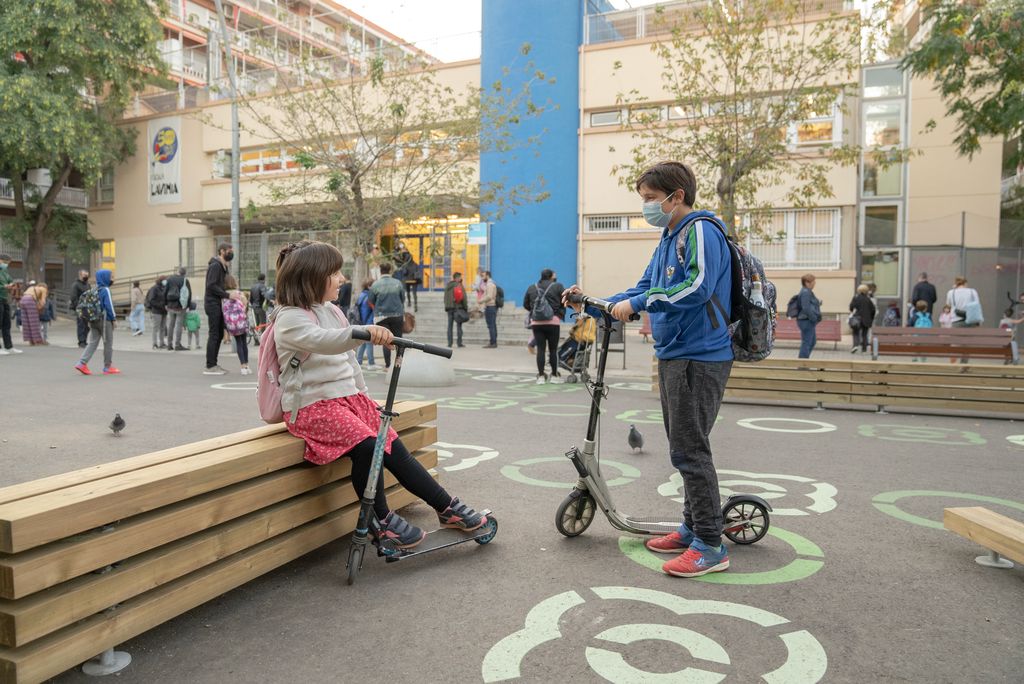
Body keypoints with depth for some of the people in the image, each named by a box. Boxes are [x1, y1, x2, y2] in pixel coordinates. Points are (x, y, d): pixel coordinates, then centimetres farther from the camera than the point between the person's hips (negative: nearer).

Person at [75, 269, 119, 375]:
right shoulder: (105, 290, -13)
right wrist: (114, 319, -9)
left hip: (94, 321, 7)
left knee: (92, 343, 8)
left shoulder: (95, 290, 9)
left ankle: (82, 363, -3)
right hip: (104, 320, -7)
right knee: (108, 343, 4)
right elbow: (109, 306, -17)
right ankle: (108, 367, 10)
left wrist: (90, 320, 17)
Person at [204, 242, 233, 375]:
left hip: (217, 303, 10)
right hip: (212, 303, -10)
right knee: (214, 335, -7)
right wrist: (227, 295, -21)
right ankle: (209, 367, -2)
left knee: (219, 334, 12)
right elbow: (211, 285, -22)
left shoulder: (222, 266, 16)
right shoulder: (215, 265, -14)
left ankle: (213, 364, 19)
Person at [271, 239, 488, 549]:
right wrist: (365, 331, -50)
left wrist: (364, 394, 16)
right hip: (312, 405, -7)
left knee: (394, 448, -4)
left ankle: (448, 509, 4)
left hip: (349, 396, 8)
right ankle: (381, 520, -12)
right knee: (366, 445, -31)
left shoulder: (331, 311, 17)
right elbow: (323, 341, -34)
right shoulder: (290, 318, -11)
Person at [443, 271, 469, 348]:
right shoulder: (460, 286, -6)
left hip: (450, 307, 3)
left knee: (450, 325, 7)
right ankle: (459, 343, 1)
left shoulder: (448, 286, 6)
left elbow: (445, 298, 8)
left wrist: (446, 307, 15)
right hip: (459, 307, -3)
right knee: (459, 325, 2)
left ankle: (449, 343, 4)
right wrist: (466, 308, -1)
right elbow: (464, 298, -8)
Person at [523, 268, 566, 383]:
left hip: (536, 322, 3)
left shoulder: (531, 288, 10)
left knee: (540, 349, 5)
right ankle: (554, 375, 13)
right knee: (553, 349, 6)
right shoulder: (557, 286, -1)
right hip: (553, 321, -3)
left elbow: (525, 305, 13)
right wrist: (560, 312, 12)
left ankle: (541, 376, 4)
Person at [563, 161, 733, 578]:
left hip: (699, 358, -10)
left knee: (690, 450, -7)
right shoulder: (669, 238, 18)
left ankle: (710, 547, 1)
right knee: (683, 448, 15)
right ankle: (692, 528, 27)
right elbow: (645, 289, 18)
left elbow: (697, 287, -26)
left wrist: (637, 304, -22)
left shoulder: (700, 231, -11)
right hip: (674, 355, 10)